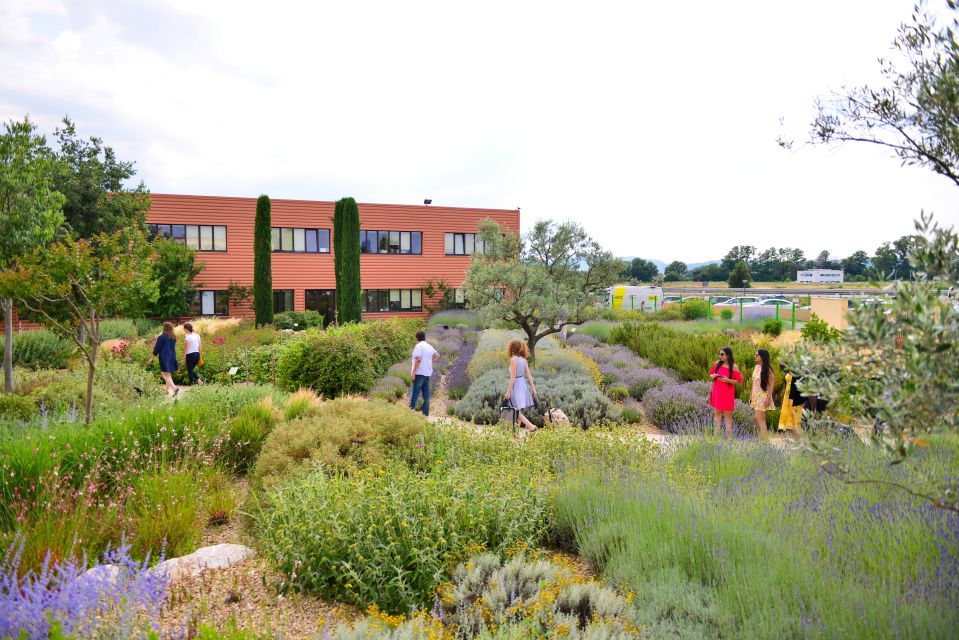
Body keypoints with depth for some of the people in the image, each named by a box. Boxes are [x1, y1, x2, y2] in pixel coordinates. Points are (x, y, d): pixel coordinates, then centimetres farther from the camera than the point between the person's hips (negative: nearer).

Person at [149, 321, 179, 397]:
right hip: (172, 357, 7)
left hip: (164, 358, -6)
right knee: (168, 374, 18)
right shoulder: (174, 337, 7)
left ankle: (174, 388, -25)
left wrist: (152, 358, 2)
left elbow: (157, 348, -9)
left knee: (166, 375, -6)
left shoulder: (161, 337, -12)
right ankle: (168, 390, 21)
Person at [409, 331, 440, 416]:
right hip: (427, 373, 8)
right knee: (426, 394, 7)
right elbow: (437, 356, 25)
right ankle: (425, 412, 9)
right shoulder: (429, 346, 14)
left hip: (419, 373, -8)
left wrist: (413, 372, -18)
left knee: (414, 393, -8)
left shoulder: (419, 346, -10)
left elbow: (418, 360, -20)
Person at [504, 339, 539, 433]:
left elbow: (513, 377, -17)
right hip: (523, 384, 8)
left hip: (516, 385, -8)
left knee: (517, 412, -3)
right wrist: (533, 387, 13)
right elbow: (529, 375, 7)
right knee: (518, 410, 18)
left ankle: (531, 426, -11)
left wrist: (508, 391, -14)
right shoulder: (524, 359, 5)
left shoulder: (513, 359, -16)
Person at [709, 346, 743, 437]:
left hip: (727, 394, -4)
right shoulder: (717, 363, 4)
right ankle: (716, 435, 12)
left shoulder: (734, 367, -8)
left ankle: (729, 437, 8)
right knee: (717, 414, 7)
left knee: (727, 415, 2)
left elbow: (739, 381, -7)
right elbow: (710, 375, 13)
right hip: (717, 392, 4)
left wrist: (728, 380, -20)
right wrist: (712, 376, -9)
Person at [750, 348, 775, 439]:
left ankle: (765, 439, -4)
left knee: (760, 418, -9)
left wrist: (768, 398, -18)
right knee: (757, 417, 11)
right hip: (756, 395, 8)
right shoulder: (756, 367, 9)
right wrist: (751, 395, 13)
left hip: (763, 396, -8)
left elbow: (772, 384, -13)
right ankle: (762, 436, 18)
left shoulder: (767, 369, -12)